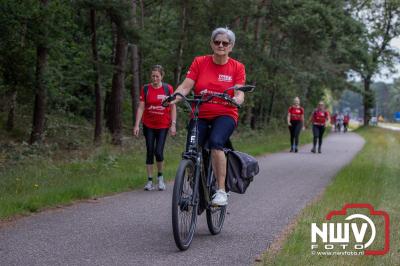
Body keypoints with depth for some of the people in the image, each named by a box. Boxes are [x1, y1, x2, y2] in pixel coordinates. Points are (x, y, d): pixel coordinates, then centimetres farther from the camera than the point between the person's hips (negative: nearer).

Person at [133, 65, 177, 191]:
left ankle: (160, 176, 14)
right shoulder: (145, 89, -1)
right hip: (148, 125, 2)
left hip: (163, 126, -1)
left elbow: (173, 107, 0)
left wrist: (173, 124, -6)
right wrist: (137, 125, -8)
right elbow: (141, 107, -2)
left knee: (159, 152, -10)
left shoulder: (168, 89, -3)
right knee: (150, 152, 2)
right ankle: (149, 180, 9)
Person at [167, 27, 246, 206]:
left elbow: (239, 93, -8)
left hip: (225, 115, -2)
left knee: (215, 142, -32)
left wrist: (237, 99, -31)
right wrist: (174, 97, -25)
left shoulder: (237, 67, 2)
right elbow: (185, 86, -5)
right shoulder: (199, 62, 3)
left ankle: (221, 190, -26)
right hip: (200, 116, 2)